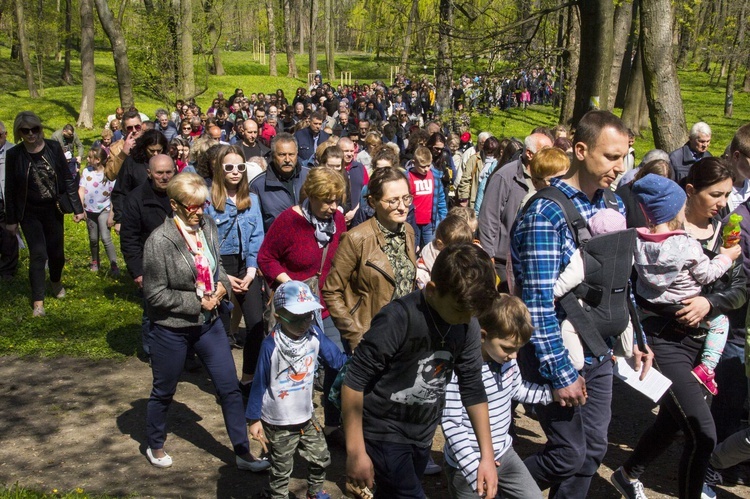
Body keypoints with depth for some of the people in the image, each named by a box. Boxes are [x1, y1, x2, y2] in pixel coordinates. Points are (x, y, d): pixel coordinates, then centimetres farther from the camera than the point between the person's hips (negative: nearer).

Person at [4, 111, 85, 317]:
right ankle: (38, 301, 0)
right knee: (38, 253, -10)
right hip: (29, 213, -2)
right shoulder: (14, 155, -8)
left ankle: (56, 281, 43)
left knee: (57, 253, 12)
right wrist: (11, 219, 0)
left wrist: (77, 208, -5)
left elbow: (68, 179, -3)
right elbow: (10, 190, -2)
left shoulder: (53, 148, -7)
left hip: (53, 210, 2)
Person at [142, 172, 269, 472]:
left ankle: (242, 453, 21)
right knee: (163, 392, 16)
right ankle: (155, 446, 42)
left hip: (208, 322, 5)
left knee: (229, 388, 8)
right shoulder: (160, 241, -21)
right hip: (172, 329, -5)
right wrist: (197, 303, -18)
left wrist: (222, 285, -9)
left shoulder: (208, 227, -4)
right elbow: (154, 294, -18)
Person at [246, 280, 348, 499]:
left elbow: (338, 359, -6)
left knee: (321, 458, 18)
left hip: (306, 416, 5)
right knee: (281, 469, 11)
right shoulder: (271, 345, -22)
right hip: (278, 423, -5)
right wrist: (254, 419, -8)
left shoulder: (314, 335, -10)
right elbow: (260, 384, -13)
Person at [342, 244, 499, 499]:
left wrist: (487, 456, 3)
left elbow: (473, 390, 4)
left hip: (422, 436, 6)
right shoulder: (397, 319, -26)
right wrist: (355, 452, -18)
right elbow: (354, 383, -20)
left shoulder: (467, 327, -6)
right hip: (384, 432, -6)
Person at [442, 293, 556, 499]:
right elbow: (452, 426, -25)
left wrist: (552, 392, 4)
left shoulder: (507, 359, -5)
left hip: (504, 453, 7)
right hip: (469, 464, -7)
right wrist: (477, 472, -27)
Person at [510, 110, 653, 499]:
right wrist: (560, 372, -20)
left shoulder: (613, 208, 5)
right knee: (569, 455, 2)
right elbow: (539, 302, -22)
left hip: (599, 353, 7)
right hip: (557, 354, -7)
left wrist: (634, 339, 10)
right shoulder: (546, 213, -20)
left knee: (593, 451, 13)